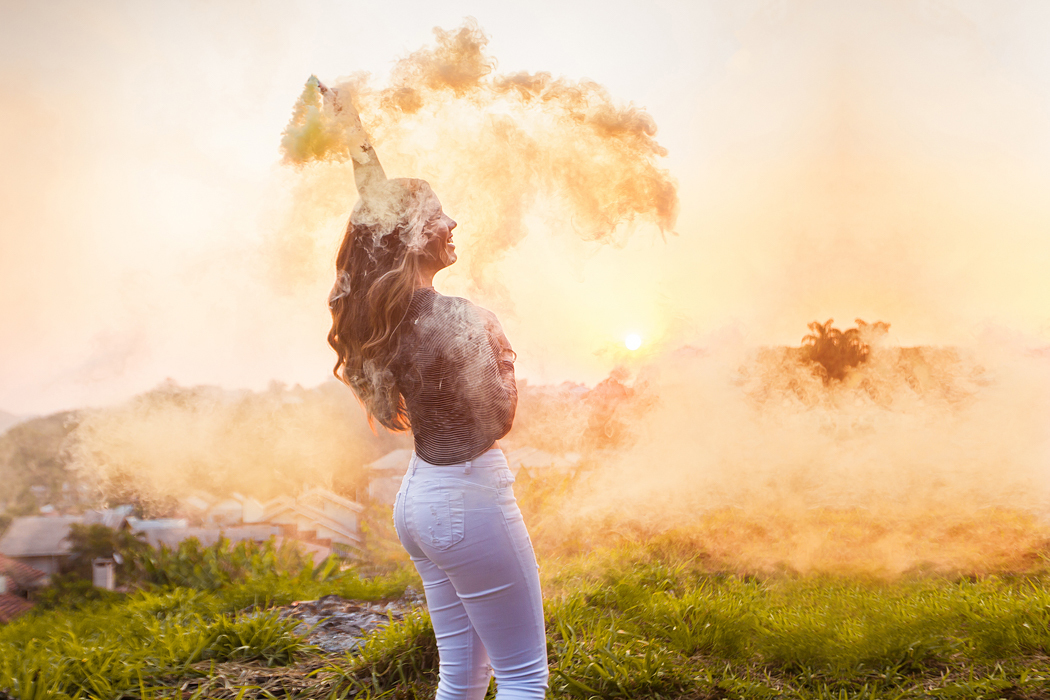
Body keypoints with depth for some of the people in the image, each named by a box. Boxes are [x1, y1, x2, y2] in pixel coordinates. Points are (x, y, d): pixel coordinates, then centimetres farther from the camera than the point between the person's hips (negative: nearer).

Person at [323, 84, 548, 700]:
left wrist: (352, 126, 29)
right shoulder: (458, 319, -21)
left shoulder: (378, 309, 3)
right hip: (470, 496, -9)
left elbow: (377, 203, 19)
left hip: (420, 494, 10)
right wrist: (497, 341, 7)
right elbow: (498, 420, -11)